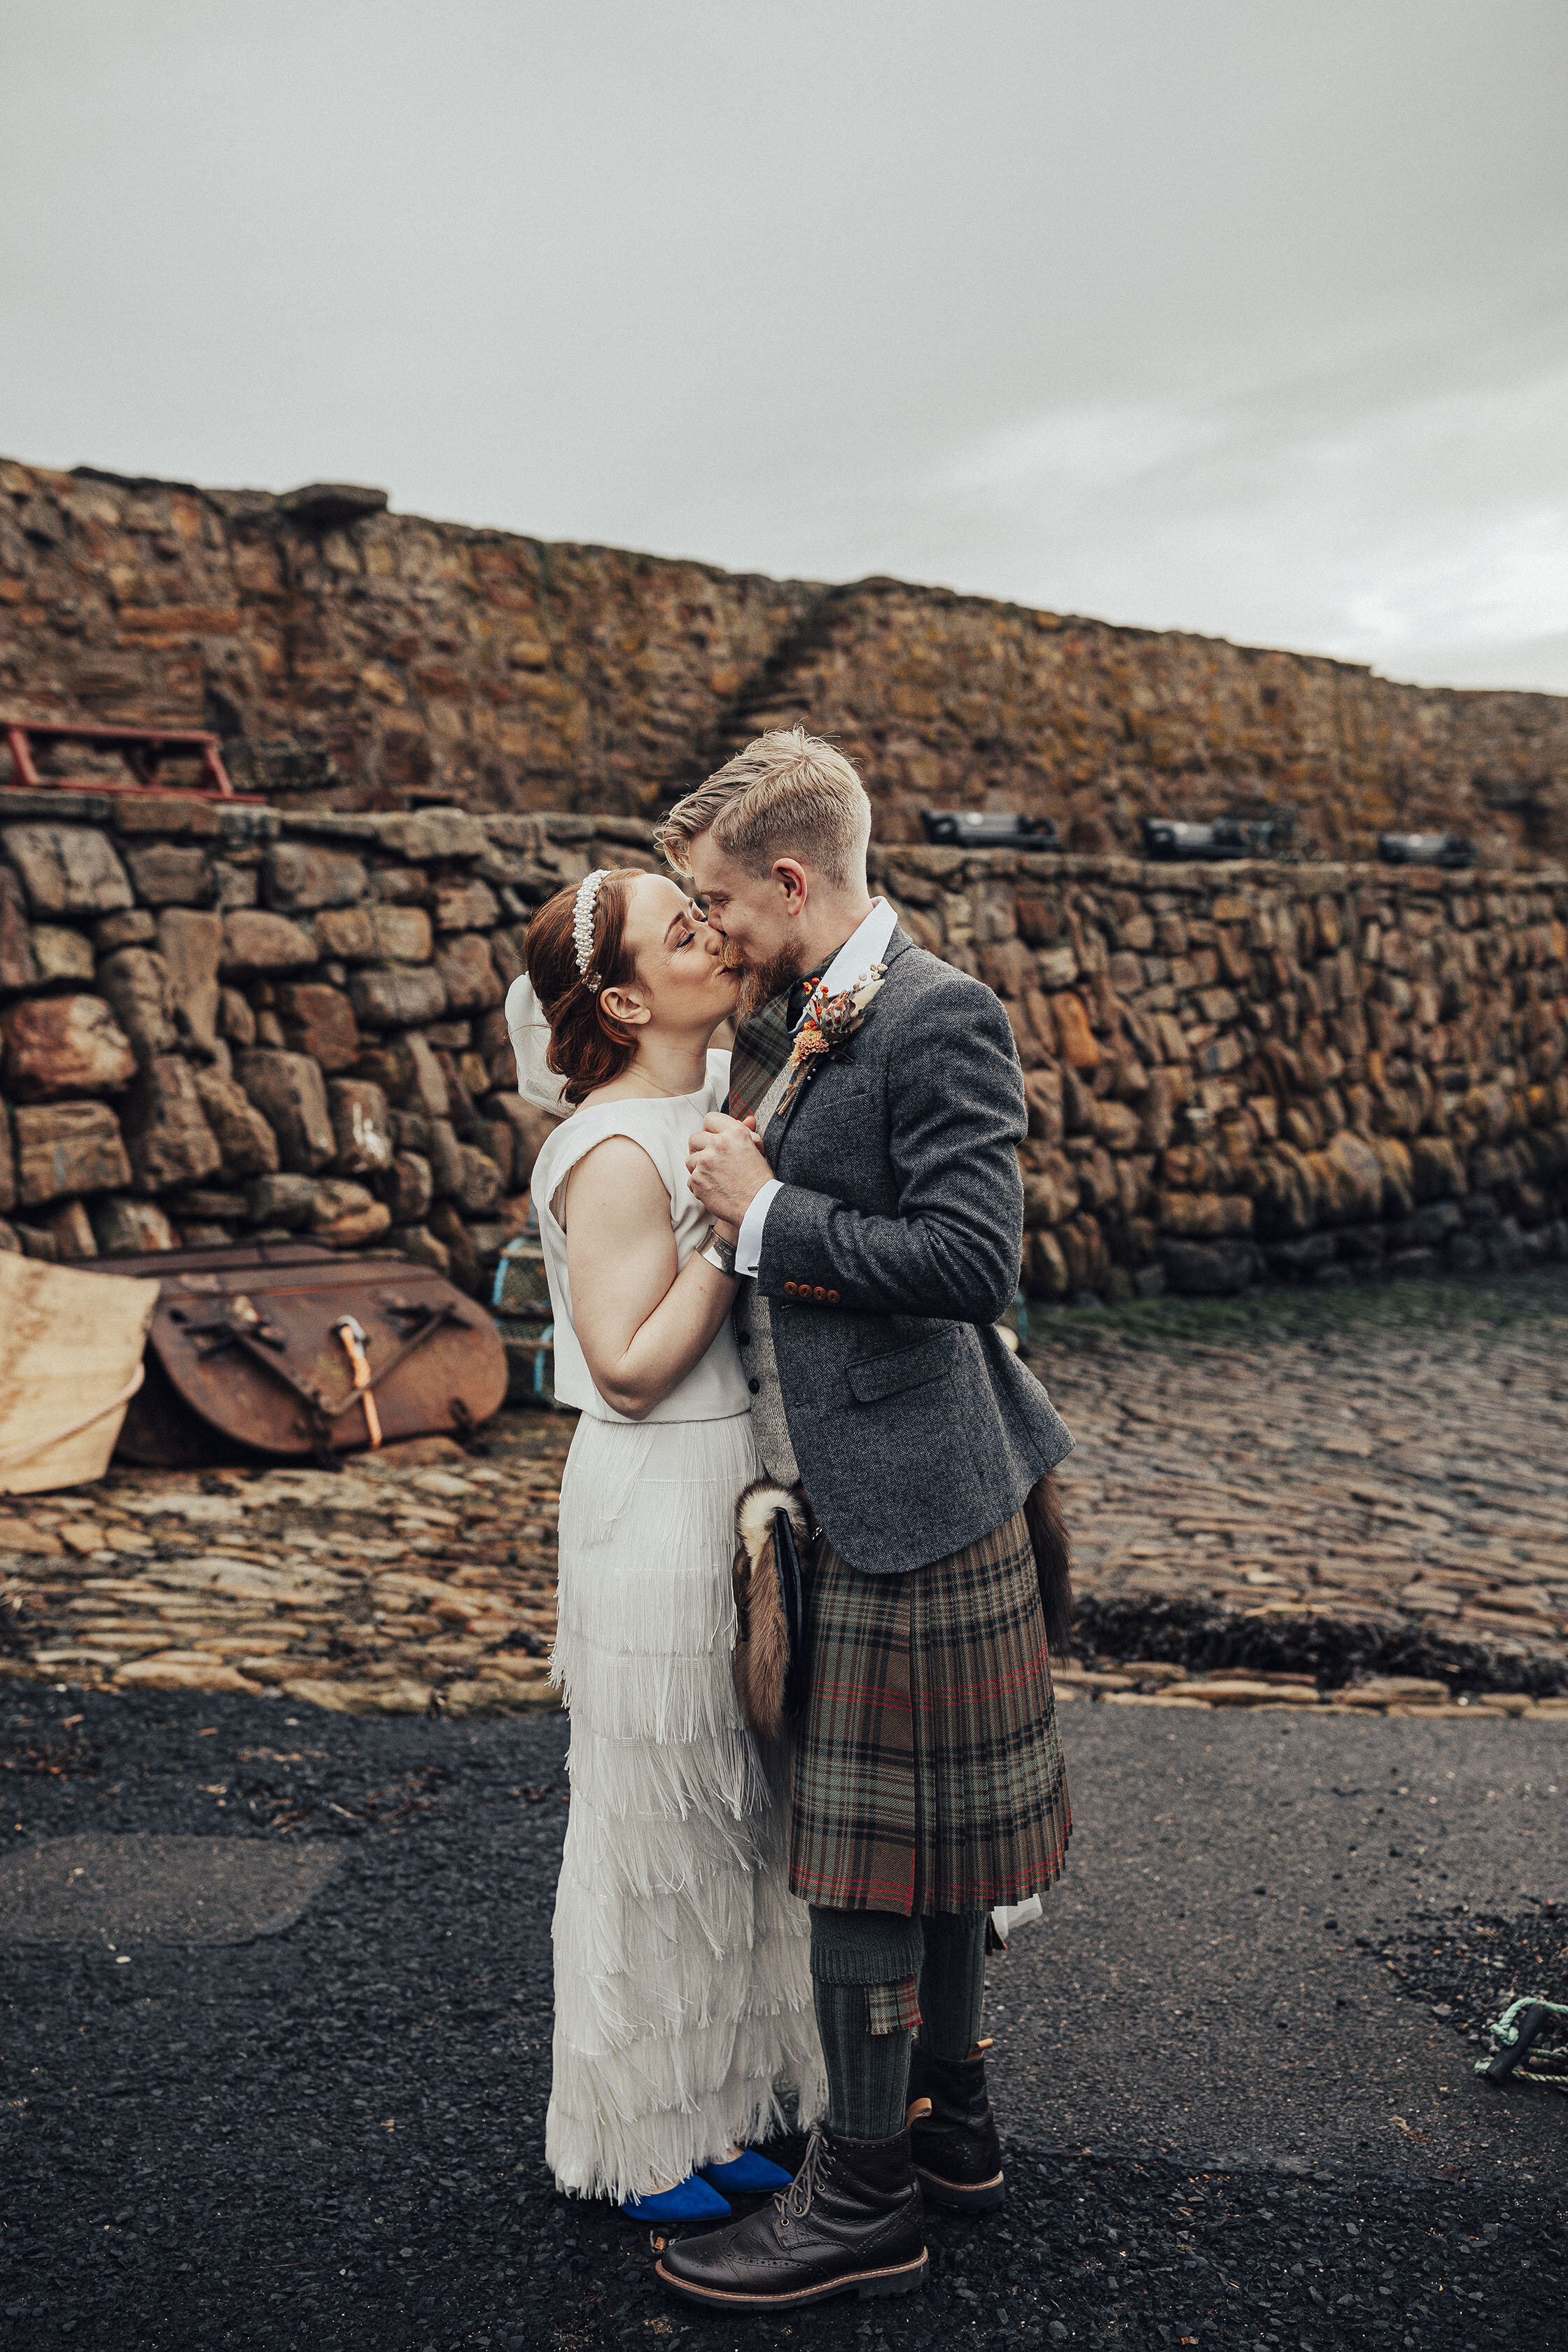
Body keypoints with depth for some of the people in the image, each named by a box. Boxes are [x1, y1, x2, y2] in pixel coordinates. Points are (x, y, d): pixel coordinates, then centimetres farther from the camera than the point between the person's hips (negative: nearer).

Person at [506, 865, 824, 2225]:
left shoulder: (731, 1090, 5)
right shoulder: (618, 1153, -20)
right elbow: (631, 1371, -20)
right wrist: (735, 1223, -24)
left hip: (747, 1497, 9)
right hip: (659, 1511, -9)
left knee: (737, 1812, 19)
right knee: (657, 1827, 7)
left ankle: (718, 2100, 38)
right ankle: (635, 2139, 27)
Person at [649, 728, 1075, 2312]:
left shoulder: (938, 1019, -16)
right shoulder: (777, 1020, 11)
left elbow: (971, 1263, -24)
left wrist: (764, 1210, -18)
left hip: (904, 1505, -9)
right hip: (835, 1493, 9)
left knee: (864, 1855, 1)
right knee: (918, 1836, 20)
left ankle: (866, 2197, 17)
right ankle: (949, 2122, 37)